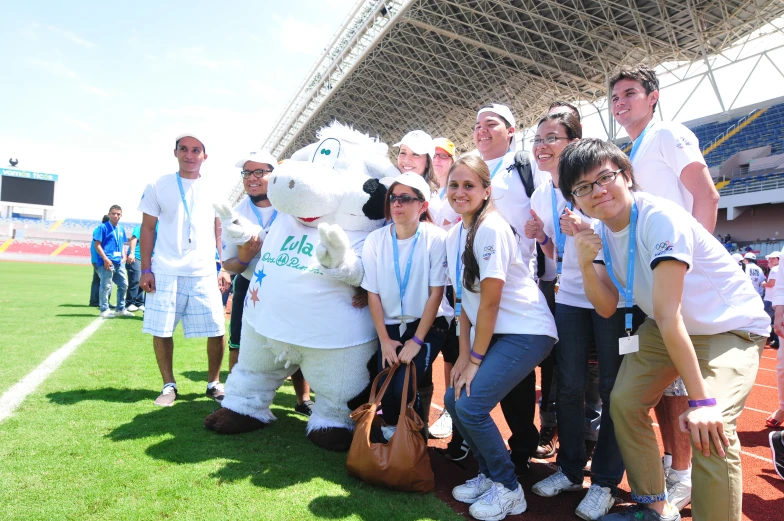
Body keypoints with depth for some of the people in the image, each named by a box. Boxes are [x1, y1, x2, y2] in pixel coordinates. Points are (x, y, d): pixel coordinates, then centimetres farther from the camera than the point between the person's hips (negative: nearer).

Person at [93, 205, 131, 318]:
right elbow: (97, 244, -10)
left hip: (119, 262, 8)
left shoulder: (121, 229, 15)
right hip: (107, 262, -7)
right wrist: (105, 259, -18)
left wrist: (124, 257, 7)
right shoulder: (103, 227, -5)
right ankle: (104, 310, 6)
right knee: (106, 286, -4)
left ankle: (120, 309, 25)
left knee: (123, 284, 13)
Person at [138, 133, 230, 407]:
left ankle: (214, 383, 18)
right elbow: (147, 228, 5)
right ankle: (169, 385, 20)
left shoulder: (214, 190, 9)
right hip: (165, 272, -1)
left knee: (217, 331, -2)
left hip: (204, 273, 1)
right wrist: (145, 269, -2)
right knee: (161, 330, 2)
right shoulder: (159, 186, 5)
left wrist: (225, 268, 2)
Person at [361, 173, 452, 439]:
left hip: (428, 324, -3)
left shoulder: (436, 239, -14)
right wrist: (384, 340, -6)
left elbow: (436, 293, -11)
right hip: (390, 325, 3)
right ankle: (391, 434, 20)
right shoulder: (375, 240, -6)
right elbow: (373, 294, -2)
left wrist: (417, 340, -12)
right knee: (386, 388, -12)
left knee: (405, 386, -18)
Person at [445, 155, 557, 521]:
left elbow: (490, 301, -19)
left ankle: (508, 489, 8)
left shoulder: (492, 229, -18)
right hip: (493, 333, 8)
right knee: (453, 399, 3)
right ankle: (489, 474, 24)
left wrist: (475, 359, -13)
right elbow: (464, 300, 7)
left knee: (471, 405, -15)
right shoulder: (454, 235, 7)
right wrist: (464, 354, 1)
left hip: (527, 332, -8)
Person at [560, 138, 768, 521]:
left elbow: (667, 313, -34)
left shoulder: (660, 217, -29)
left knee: (709, 428, -25)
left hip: (731, 326, -7)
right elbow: (607, 307, -7)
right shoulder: (601, 231, -7)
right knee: (623, 403, 2)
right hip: (668, 329, 7)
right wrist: (586, 264, -24)